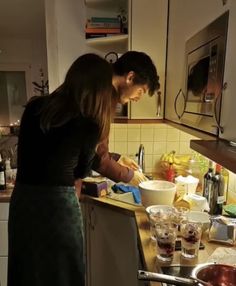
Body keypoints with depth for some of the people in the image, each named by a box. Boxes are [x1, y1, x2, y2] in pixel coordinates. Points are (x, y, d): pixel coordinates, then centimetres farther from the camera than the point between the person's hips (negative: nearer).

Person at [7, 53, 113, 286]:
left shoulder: (34, 107, 0)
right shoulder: (88, 125, -14)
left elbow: (31, 155, 10)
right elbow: (81, 171, 2)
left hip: (22, 199, 5)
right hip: (57, 204, -5)